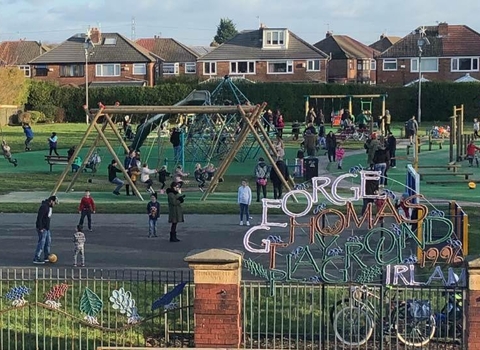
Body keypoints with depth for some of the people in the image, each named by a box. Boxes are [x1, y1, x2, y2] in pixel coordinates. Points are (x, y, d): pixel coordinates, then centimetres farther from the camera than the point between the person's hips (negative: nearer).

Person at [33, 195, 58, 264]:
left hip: (47, 228, 10)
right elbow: (39, 217, -24)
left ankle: (47, 257, 24)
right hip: (42, 228, -10)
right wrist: (40, 228, -24)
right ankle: (36, 259, -6)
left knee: (48, 242, 14)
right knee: (42, 242, -9)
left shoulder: (50, 207, 12)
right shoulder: (44, 206, -19)